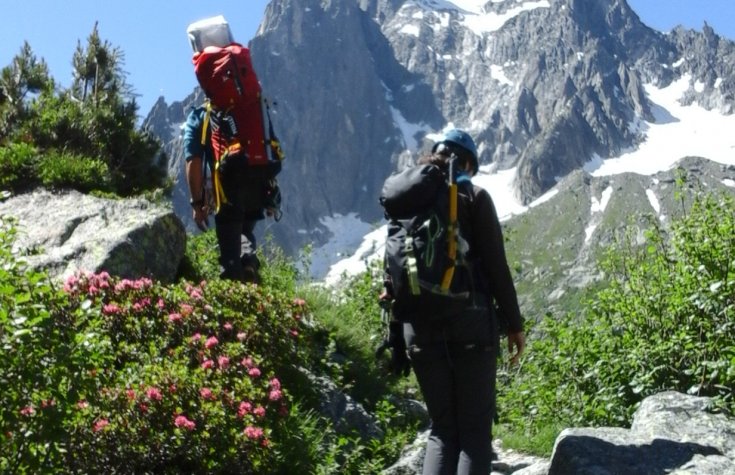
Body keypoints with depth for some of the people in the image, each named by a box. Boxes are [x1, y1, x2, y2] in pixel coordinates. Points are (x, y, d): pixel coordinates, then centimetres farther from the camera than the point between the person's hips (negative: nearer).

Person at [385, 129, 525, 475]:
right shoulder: (473, 195, -1)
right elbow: (496, 265, -5)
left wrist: (397, 337, 14)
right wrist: (513, 324, 3)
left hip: (419, 325, 4)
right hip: (470, 319, -4)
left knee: (441, 430, 13)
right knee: (475, 430, 4)